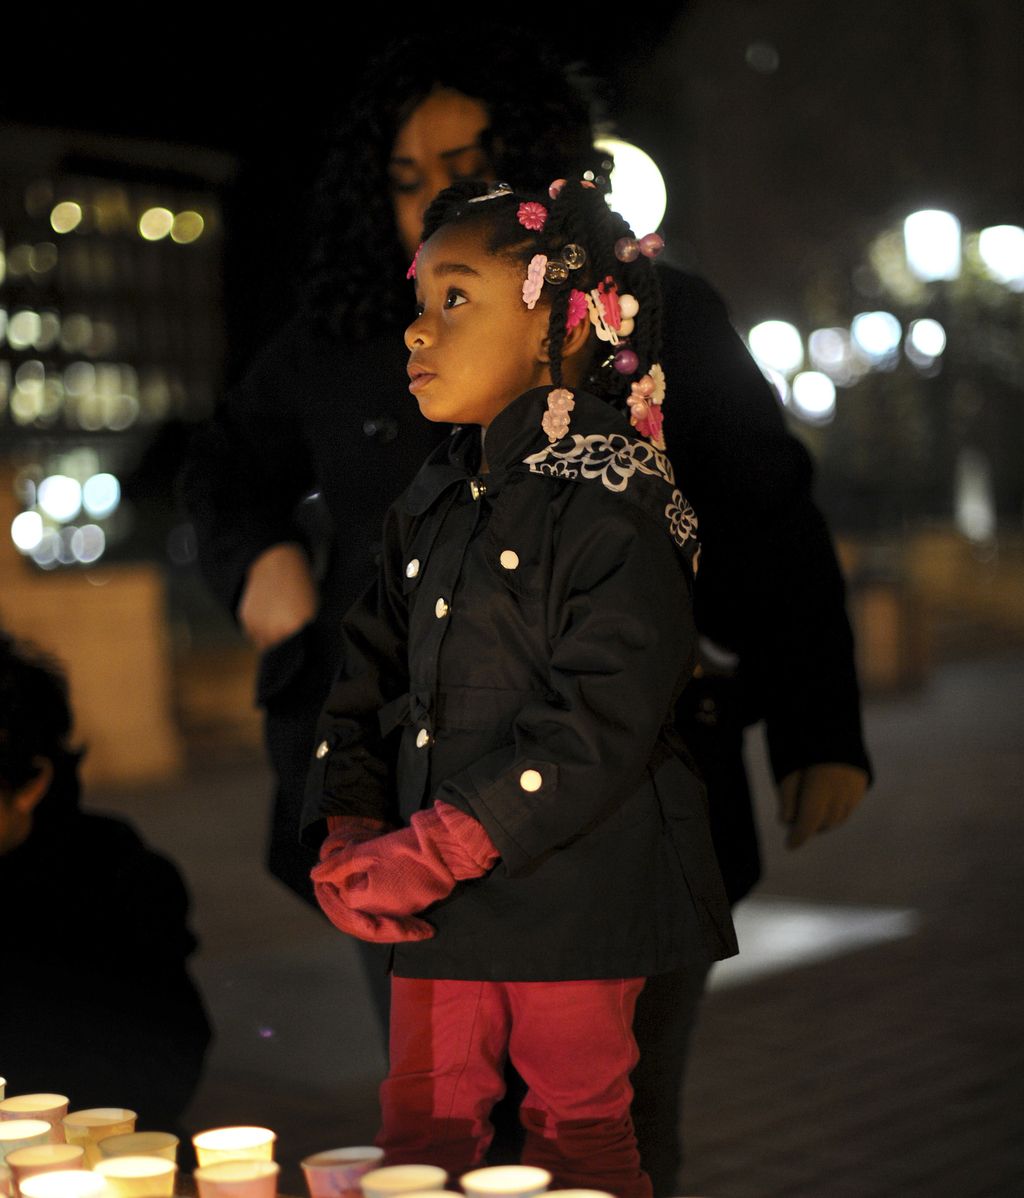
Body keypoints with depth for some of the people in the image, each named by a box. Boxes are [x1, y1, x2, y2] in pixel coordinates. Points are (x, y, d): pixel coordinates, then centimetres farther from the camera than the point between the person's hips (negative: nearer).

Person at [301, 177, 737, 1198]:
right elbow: (371, 673, 14)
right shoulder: (431, 501, 12)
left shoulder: (610, 500, -12)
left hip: (571, 892, -6)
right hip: (438, 896, 6)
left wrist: (429, 850, -21)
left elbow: (601, 724, -20)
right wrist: (350, 830, -2)